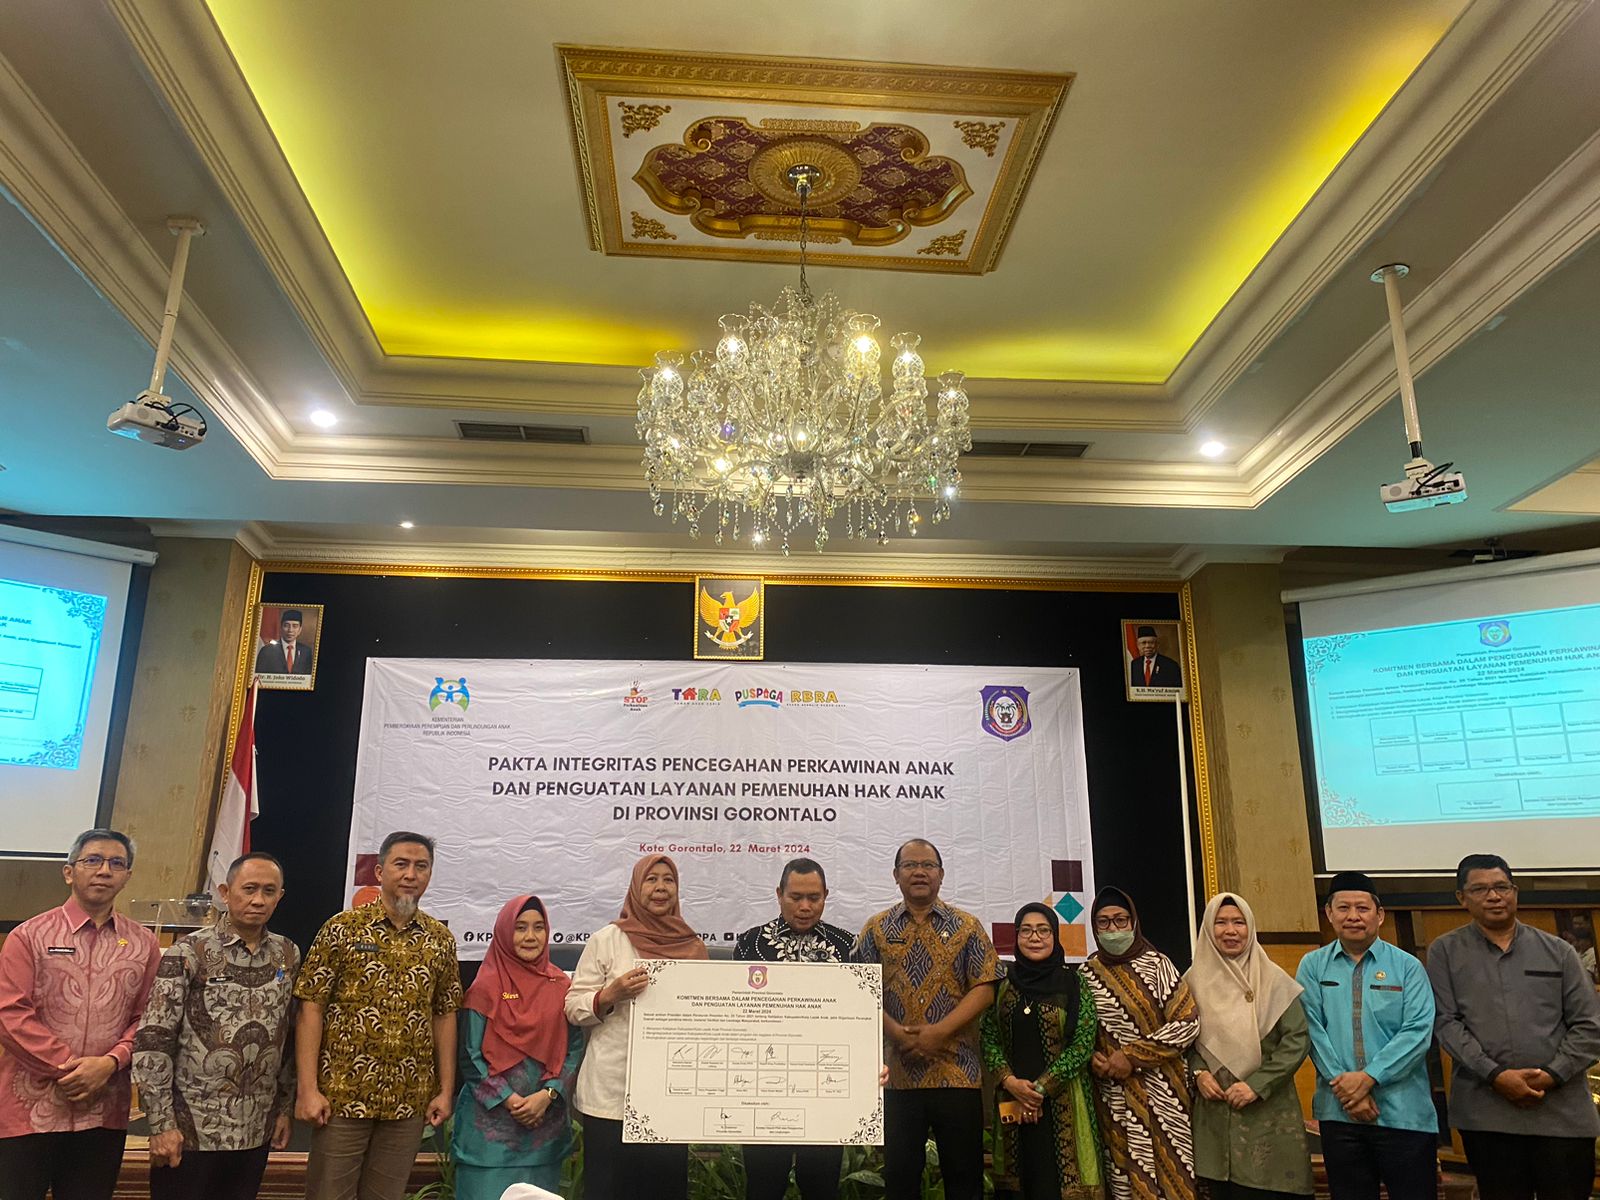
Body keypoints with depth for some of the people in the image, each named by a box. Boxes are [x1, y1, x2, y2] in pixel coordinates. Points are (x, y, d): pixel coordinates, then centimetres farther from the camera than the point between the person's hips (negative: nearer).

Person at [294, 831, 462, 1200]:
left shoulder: (440, 939, 5)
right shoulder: (342, 929, -5)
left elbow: (444, 1016, 8)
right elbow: (311, 1007, -6)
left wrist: (446, 1090, 5)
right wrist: (308, 1089, -11)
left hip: (409, 1102, 3)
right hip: (342, 1097, -3)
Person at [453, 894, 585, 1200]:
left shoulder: (561, 987, 4)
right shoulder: (486, 988, -4)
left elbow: (574, 1050, 4)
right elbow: (470, 1056, -4)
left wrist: (547, 1095, -10)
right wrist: (509, 1100, -12)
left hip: (546, 1120, 3)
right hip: (491, 1121, -3)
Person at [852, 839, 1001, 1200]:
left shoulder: (966, 927, 5)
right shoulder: (877, 929, 7)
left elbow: (983, 990, -2)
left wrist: (938, 1032, -13)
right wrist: (897, 1034, -14)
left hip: (956, 1071, 0)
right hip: (897, 1071, 1)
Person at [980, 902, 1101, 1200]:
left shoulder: (1073, 983, -3)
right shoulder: (1003, 984, 5)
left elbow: (1084, 1043, -8)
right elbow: (989, 1038, 5)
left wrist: (1041, 1087, -12)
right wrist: (1010, 1081, -11)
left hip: (1061, 1102, -2)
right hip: (1013, 1102, 2)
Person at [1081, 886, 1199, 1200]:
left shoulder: (1155, 963, -1)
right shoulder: (1087, 973, 6)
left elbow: (1187, 1021, -7)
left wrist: (1133, 1056, -12)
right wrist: (1091, 1058, -9)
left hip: (1161, 1091, -2)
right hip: (1113, 1096, 2)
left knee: (1171, 1172, -2)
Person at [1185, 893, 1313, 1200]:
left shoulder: (1273, 979, -2)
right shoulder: (1195, 981, 4)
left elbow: (1298, 1039, -6)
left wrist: (1257, 1085, -12)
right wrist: (1198, 1072, -7)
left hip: (1268, 1113, -2)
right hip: (1214, 1115, 2)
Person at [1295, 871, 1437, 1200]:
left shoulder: (1408, 967, 1)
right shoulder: (1313, 967, 5)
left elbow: (1418, 1032, -8)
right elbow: (1312, 1030, -1)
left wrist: (1367, 1077, -15)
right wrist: (1344, 1085, -12)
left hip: (1404, 1113, -1)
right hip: (1339, 1113, 1)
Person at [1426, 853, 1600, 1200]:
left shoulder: (1557, 951, 8)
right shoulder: (1445, 951, 4)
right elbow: (1446, 1022, -2)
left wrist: (1553, 1075, -8)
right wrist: (1495, 1075, -13)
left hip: (1563, 1111, 1)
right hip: (1486, 1114, -1)